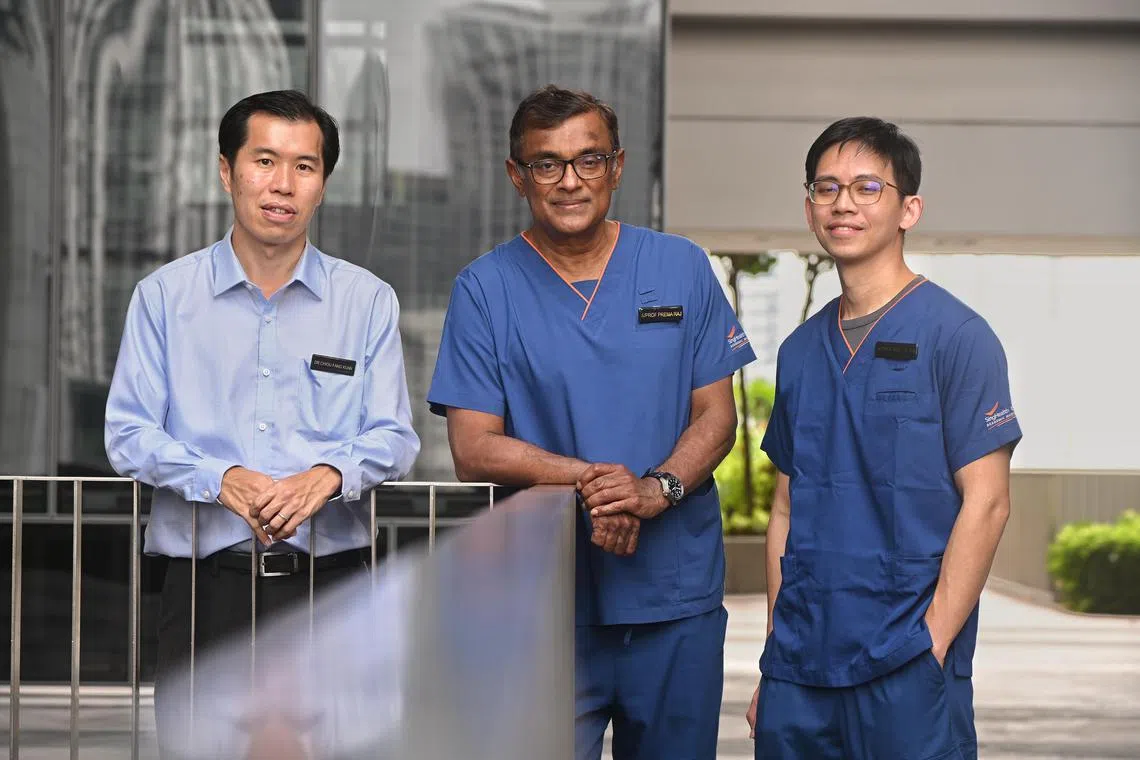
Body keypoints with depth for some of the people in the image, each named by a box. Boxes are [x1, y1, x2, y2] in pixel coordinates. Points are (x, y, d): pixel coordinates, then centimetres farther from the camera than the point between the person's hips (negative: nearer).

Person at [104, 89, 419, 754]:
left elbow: (394, 437, 3)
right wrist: (222, 479, -17)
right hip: (208, 581, 0)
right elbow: (130, 435, 1)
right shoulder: (166, 295, 7)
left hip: (330, 580, 0)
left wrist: (327, 475, -19)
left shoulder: (368, 300, 8)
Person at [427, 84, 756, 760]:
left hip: (677, 596, 2)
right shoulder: (485, 290, 1)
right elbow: (474, 449, -5)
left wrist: (657, 489, -15)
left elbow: (716, 414, 5)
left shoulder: (682, 269, 7)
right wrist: (591, 480, -19)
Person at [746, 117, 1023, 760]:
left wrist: (932, 643, -14)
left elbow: (986, 503, -9)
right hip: (799, 666, 5)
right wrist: (776, 658, 11)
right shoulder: (802, 351, 13)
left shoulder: (956, 337, -5)